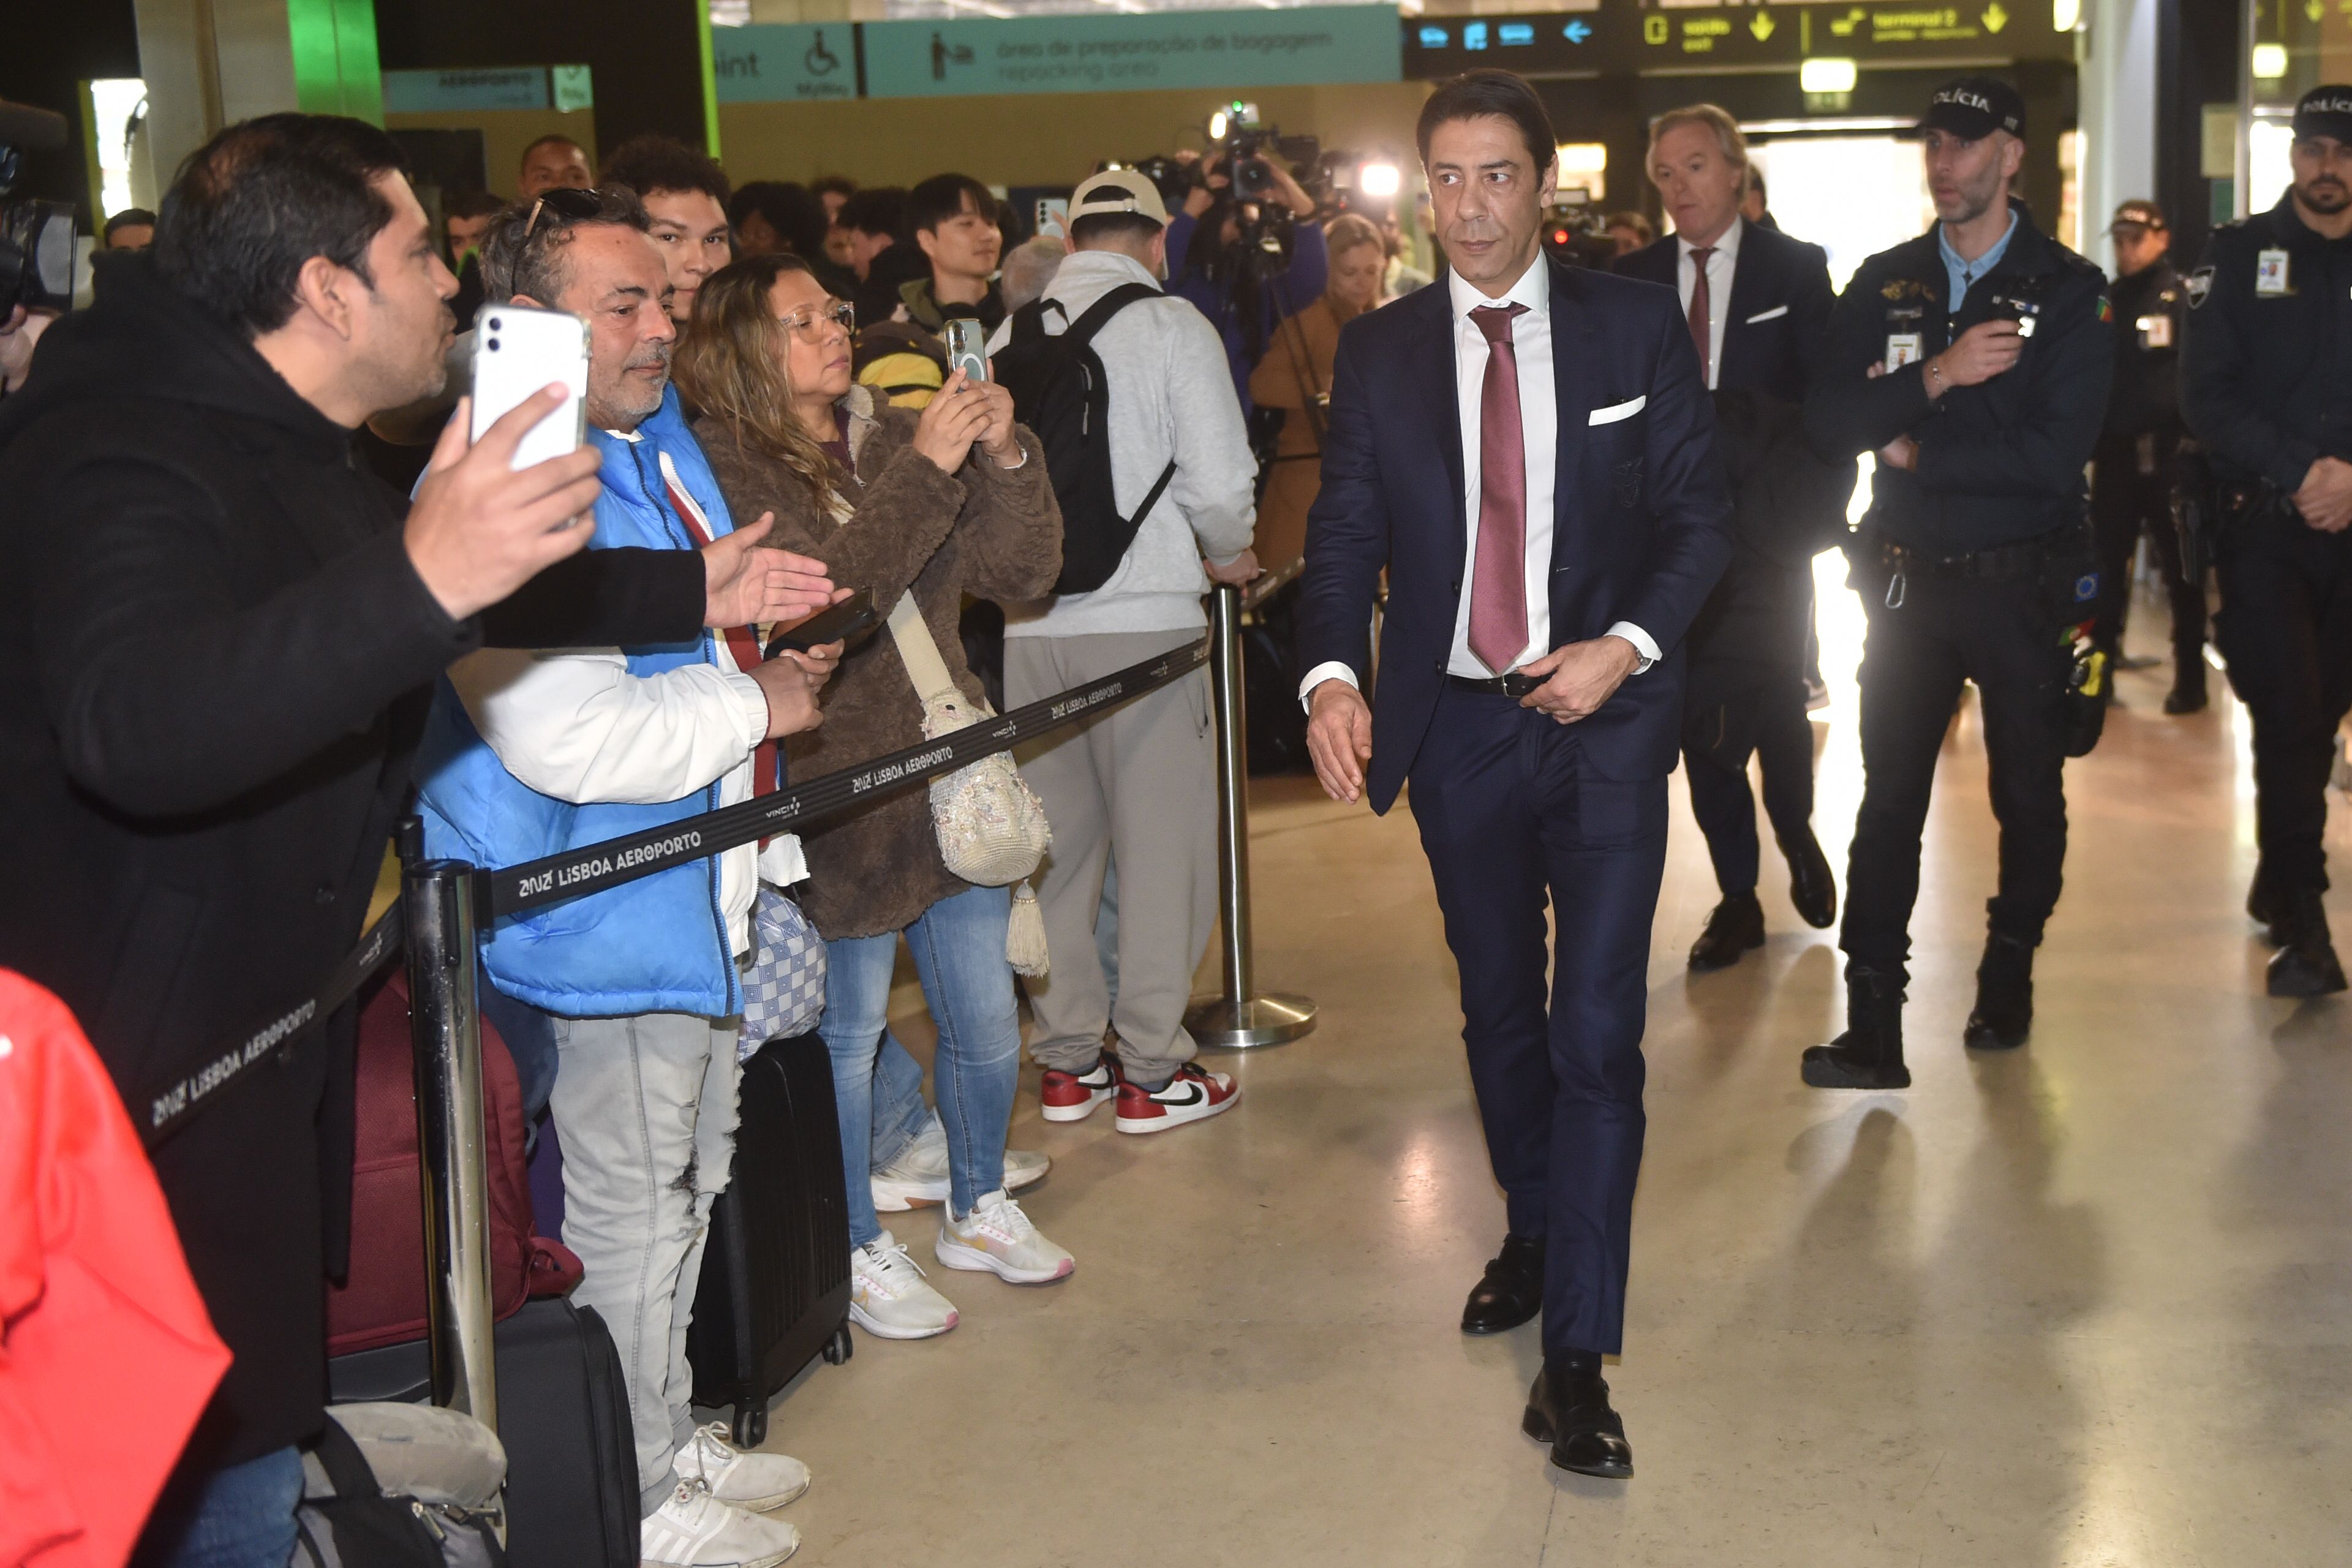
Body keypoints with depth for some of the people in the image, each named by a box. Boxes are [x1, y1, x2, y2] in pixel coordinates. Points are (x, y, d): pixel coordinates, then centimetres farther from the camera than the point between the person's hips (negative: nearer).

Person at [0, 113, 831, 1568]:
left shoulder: (294, 452, 13)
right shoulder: (119, 458, -22)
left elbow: (496, 595, 31)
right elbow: (135, 728, -42)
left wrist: (690, 591, 30)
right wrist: (419, 578, -52)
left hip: (268, 1026, 10)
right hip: (142, 1068, -10)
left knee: (255, 1428, 19)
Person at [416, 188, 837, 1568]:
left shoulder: (660, 437, 11)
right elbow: (568, 735, -32)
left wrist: (769, 643, 9)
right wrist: (757, 706, -19)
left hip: (701, 897, 10)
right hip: (602, 916, -10)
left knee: (690, 1187, 22)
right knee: (630, 1218, 3)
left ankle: (674, 1436, 40)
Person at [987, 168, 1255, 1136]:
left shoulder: (1011, 335, 7)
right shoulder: (1171, 326, -5)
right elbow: (1219, 482, -11)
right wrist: (1228, 556, 9)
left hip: (1032, 620, 5)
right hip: (1144, 617, -4)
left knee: (1058, 845, 13)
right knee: (1160, 843, 4)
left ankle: (1068, 1060, 22)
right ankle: (1151, 1073, 9)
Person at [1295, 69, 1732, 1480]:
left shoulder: (1638, 328, -1)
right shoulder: (1380, 353, 4)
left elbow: (1701, 511, 0)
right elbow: (1346, 531, 0)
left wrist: (1629, 644, -15)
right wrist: (1332, 674, -18)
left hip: (1604, 722, -2)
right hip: (1455, 729, 3)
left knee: (1597, 1033, -8)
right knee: (1500, 1014, 17)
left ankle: (1578, 1353, -2)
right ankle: (1534, 1237, 40)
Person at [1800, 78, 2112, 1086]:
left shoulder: (2068, 291, -6)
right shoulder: (1883, 285, 4)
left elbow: (2055, 454, -17)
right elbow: (1827, 424, -7)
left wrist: (1913, 453, -12)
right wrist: (1933, 377, -21)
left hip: (2023, 585, -2)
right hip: (1909, 578, 2)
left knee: (2029, 795, 12)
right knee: (1889, 799, -2)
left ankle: (2008, 981, 31)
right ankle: (1873, 1029, -1)